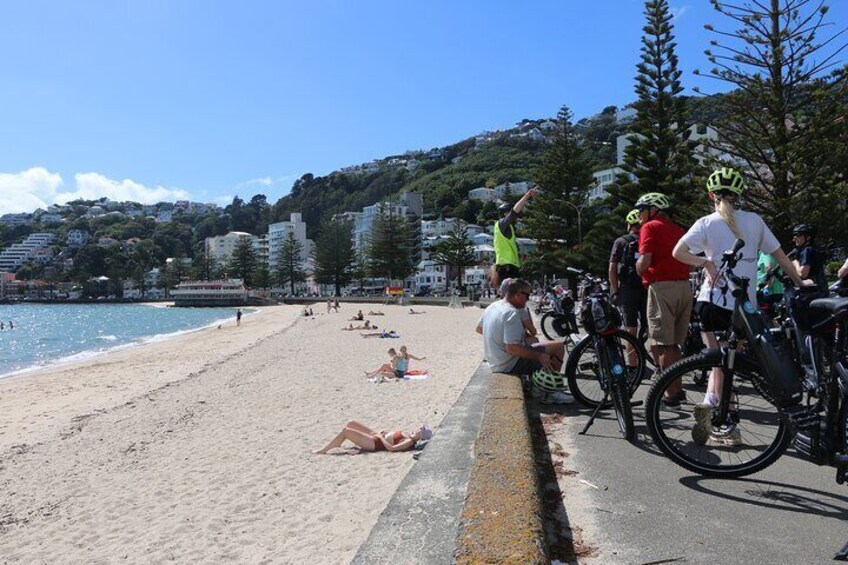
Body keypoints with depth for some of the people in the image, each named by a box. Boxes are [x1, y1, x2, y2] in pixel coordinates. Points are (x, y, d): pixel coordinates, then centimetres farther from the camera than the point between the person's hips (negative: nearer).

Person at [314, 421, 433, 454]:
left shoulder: (409, 442, -21)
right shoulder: (409, 434, 6)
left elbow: (391, 448, -30)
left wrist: (380, 436, -18)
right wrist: (383, 432, 5)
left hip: (375, 443, -10)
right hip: (377, 436, 10)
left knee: (345, 431, -15)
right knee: (350, 423, 10)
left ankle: (323, 450, 0)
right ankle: (337, 443, 26)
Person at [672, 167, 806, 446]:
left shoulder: (707, 223, 1)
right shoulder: (754, 221, 7)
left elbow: (678, 252, -14)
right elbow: (780, 255, 11)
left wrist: (706, 263, -8)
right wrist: (799, 283, 20)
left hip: (713, 299, -1)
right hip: (744, 303, 1)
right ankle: (711, 401, -11)